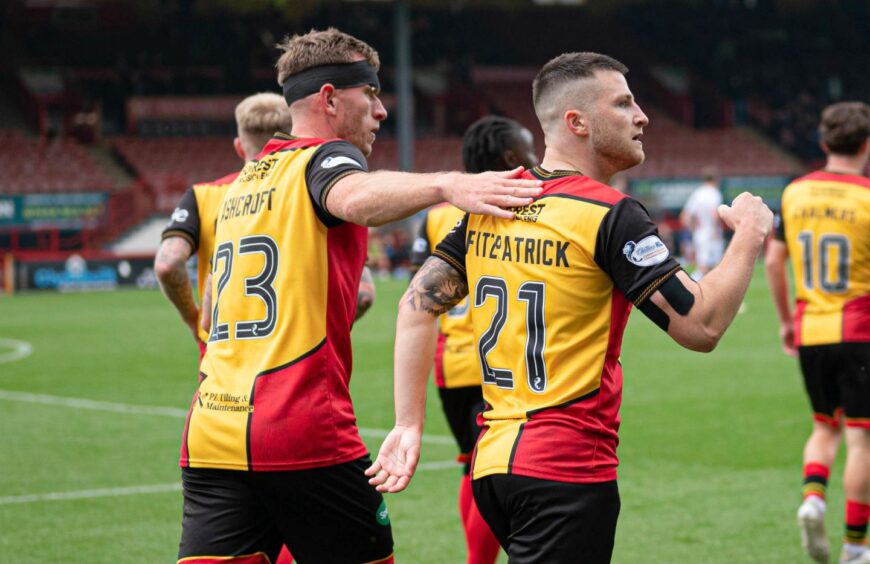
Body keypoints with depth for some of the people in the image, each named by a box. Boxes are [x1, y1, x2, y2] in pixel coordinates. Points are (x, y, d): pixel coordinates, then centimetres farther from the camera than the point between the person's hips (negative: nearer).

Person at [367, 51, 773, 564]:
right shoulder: (611, 216, -12)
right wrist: (750, 236, -1)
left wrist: (409, 425, 9)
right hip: (568, 469, -8)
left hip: (493, 463, 8)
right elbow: (701, 325, -15)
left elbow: (418, 305, 8)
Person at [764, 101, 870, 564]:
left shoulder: (795, 193, 4)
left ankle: (812, 496, -7)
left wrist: (785, 319, 17)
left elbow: (772, 260, 7)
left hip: (809, 332, 4)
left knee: (825, 427, 20)